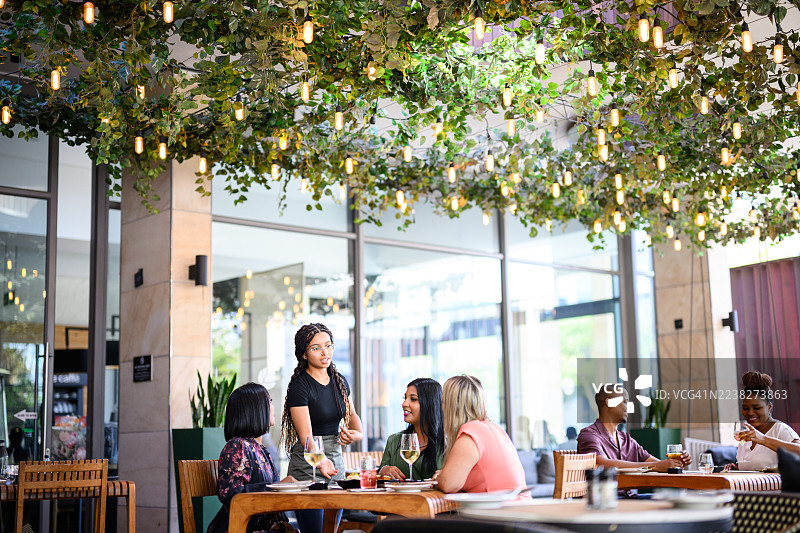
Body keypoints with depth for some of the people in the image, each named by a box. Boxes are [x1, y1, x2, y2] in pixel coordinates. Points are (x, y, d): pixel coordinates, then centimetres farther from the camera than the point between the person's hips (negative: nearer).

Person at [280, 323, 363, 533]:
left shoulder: (339, 381, 6)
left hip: (336, 462, 6)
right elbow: (306, 436, -21)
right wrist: (321, 461, -39)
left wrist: (356, 433, -1)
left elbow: (352, 415, 22)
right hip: (308, 467, -6)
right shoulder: (299, 386, -14)